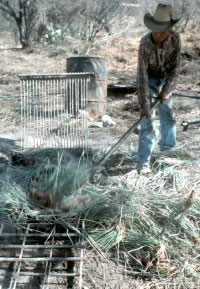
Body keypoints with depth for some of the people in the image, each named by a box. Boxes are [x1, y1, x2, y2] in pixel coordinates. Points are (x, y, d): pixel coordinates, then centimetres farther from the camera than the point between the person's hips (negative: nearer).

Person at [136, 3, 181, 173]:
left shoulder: (175, 38, -20)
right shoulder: (145, 44, -30)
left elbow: (175, 66, -14)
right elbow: (142, 74, -31)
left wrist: (167, 90, -19)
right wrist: (144, 103, -34)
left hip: (166, 78, 4)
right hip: (150, 79, -4)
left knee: (168, 113, 12)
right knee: (148, 118, -13)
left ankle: (168, 149, 34)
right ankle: (143, 161, -12)